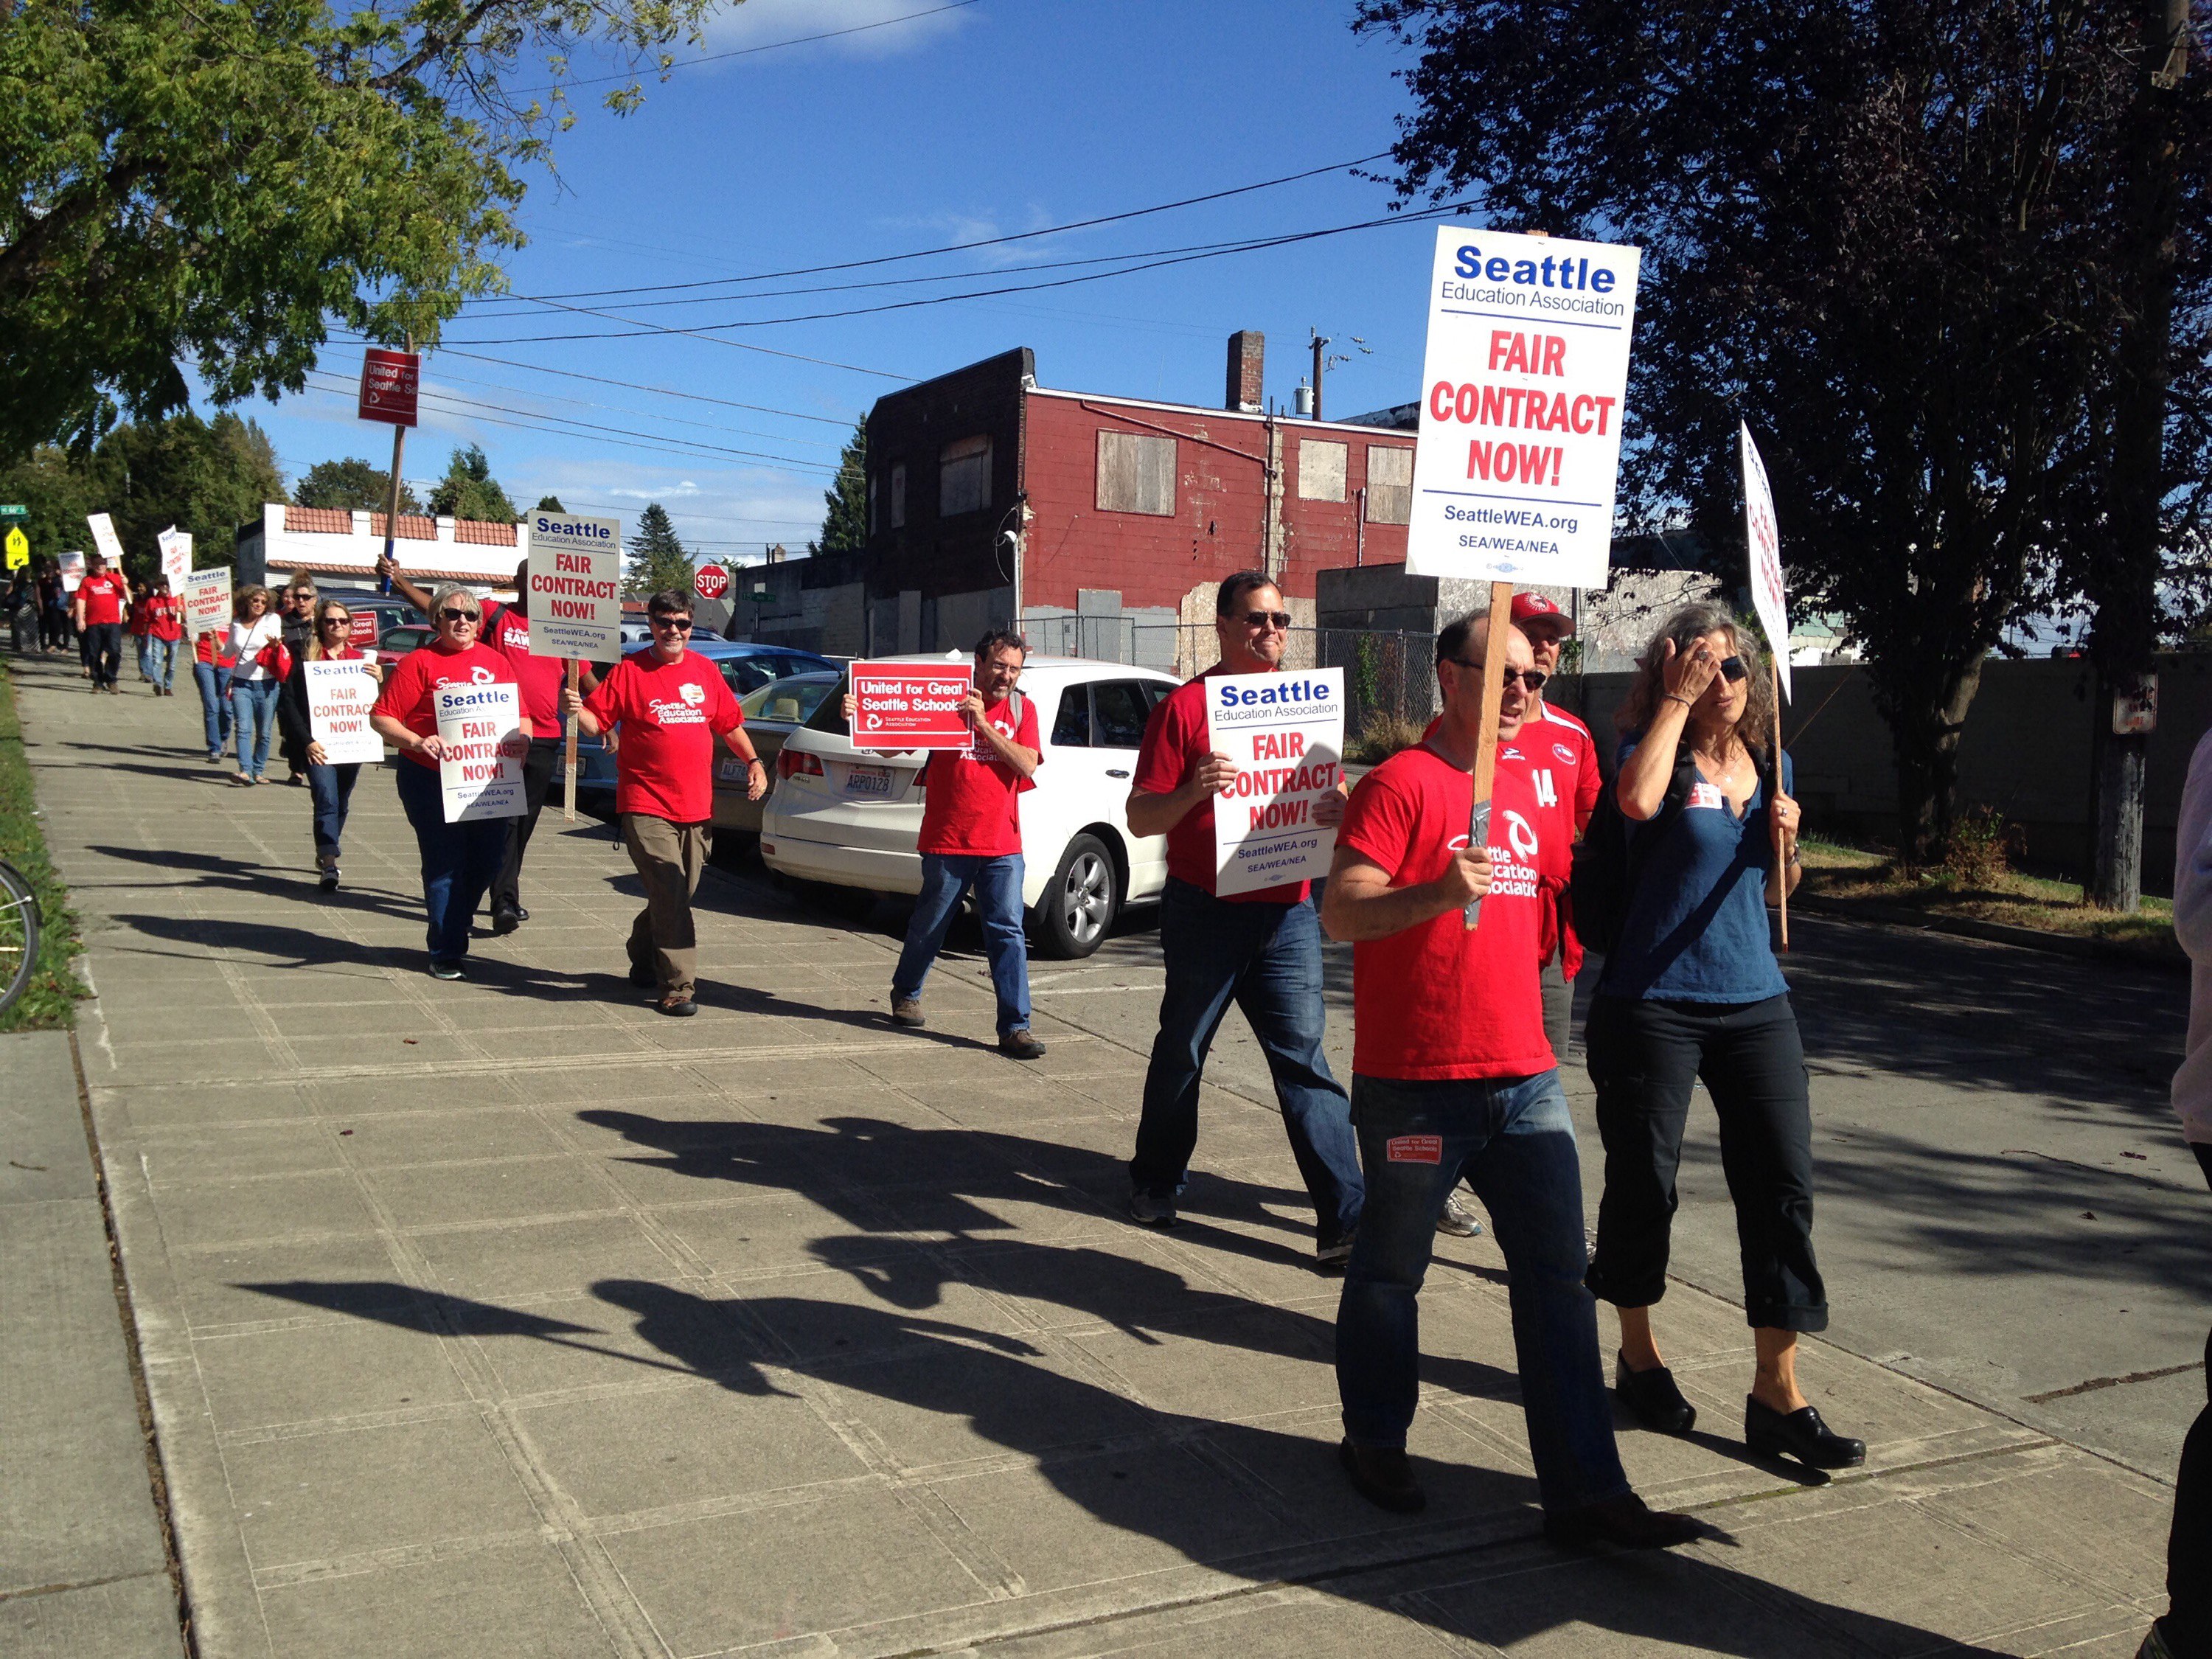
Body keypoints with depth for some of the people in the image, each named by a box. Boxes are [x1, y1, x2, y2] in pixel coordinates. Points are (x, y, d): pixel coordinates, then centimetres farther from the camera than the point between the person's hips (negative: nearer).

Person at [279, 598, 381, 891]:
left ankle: (326, 854, 32)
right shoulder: (307, 659, 1)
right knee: (327, 800, -17)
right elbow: (288, 702, -5)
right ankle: (329, 866, -23)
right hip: (319, 746, -4)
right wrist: (306, 741, -14)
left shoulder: (360, 660, 11)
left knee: (341, 803, 13)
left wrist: (378, 679, -12)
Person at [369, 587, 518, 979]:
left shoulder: (495, 662, 10)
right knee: (444, 865, -2)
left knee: (488, 859, 9)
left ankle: (454, 929, 33)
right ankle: (446, 953, 10)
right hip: (430, 780, -4)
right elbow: (381, 716, -7)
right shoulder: (419, 662, -3)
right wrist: (417, 742, -22)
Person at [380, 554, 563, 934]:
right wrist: (398, 580, -21)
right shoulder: (495, 616, 0)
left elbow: (586, 679, 15)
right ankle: (505, 902, -4)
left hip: (544, 740, 4)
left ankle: (506, 894, 24)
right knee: (505, 821, -6)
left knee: (524, 824, 12)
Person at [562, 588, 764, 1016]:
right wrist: (576, 710, -25)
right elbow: (597, 721, -5)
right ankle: (676, 987, -10)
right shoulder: (629, 671, -2)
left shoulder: (705, 671, 11)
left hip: (696, 808, 5)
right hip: (646, 807, -5)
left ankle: (644, 962, 35)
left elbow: (729, 724, 19)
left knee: (674, 897, 13)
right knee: (670, 896, -13)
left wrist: (753, 762, 8)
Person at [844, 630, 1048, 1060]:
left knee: (1008, 934, -4)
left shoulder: (1022, 708, 6)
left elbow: (1027, 765, -8)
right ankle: (906, 993, 39)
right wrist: (856, 718, -14)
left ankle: (1015, 1028, -1)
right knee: (929, 926, 13)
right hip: (948, 843, -1)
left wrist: (982, 723, -16)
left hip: (1003, 847, 1)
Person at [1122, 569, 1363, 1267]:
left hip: (1287, 913, 2)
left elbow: (1324, 790, 16)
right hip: (1204, 912, -2)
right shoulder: (1185, 705, -2)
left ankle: (1345, 1217, -3)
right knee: (1182, 1050, 12)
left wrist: (1339, 808, -8)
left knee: (1303, 1058, -2)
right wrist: (1192, 791, -25)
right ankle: (1156, 1183, 31)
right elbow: (1140, 818, -5)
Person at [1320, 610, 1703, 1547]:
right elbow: (1340, 914, -18)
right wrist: (1439, 892, -31)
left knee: (1558, 1277, 5)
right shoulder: (1401, 783, -10)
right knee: (1391, 1269, 9)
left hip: (1524, 1075, 7)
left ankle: (1585, 1494, 11)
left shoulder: (1526, 782, 14)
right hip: (1416, 1083, -7)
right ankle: (1375, 1441, 30)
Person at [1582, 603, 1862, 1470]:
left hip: (1754, 1002, 5)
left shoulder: (1771, 763, 10)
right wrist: (1677, 701, -20)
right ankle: (1638, 1352, 28)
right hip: (1651, 1003, -5)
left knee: (1784, 1184, 0)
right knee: (1644, 1182, 6)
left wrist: (1786, 843, -2)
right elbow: (1637, 801, -31)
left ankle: (1777, 1392, 9)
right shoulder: (1656, 750, -5)